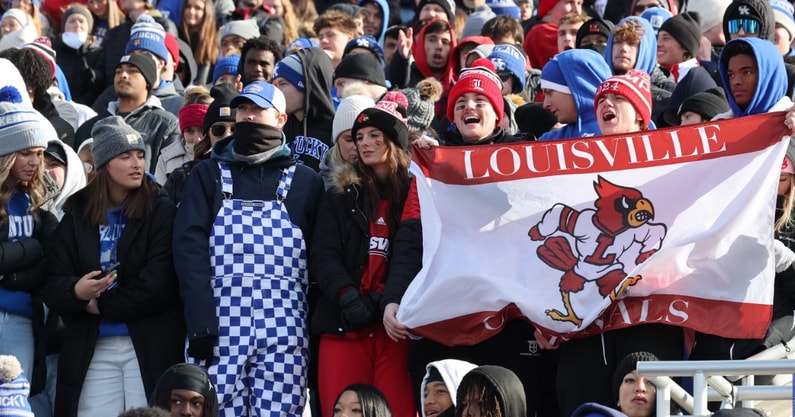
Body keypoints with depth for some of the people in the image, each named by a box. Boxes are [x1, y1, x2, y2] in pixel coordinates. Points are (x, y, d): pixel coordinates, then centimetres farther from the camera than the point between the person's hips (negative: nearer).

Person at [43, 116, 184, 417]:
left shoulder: (161, 210, 0)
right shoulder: (78, 214, 9)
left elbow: (158, 283, -9)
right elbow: (52, 283, 3)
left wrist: (101, 305, -6)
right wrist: (76, 292, -19)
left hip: (150, 346, -2)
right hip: (91, 349, 2)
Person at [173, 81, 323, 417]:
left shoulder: (304, 182, 13)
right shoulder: (208, 175, 12)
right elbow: (189, 247, 1)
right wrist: (200, 323, -11)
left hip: (284, 329, 0)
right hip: (220, 326, 0)